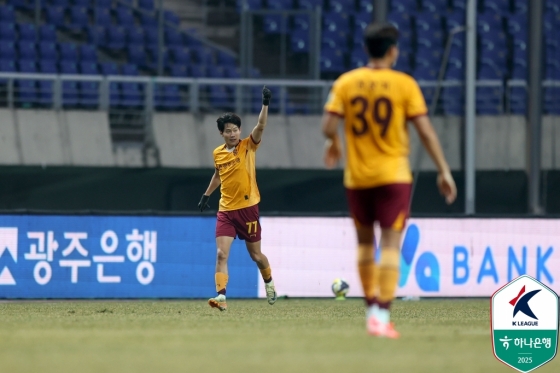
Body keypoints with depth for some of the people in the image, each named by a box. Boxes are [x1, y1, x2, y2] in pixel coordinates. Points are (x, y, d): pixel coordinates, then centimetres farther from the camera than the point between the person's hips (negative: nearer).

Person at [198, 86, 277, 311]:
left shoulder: (248, 146, -5)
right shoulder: (218, 153, 6)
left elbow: (260, 126, -21)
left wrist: (265, 104, -33)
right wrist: (206, 195, 25)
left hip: (247, 208, -3)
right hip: (226, 210, 3)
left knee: (255, 254, 10)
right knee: (221, 254, -13)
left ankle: (269, 282, 39)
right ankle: (221, 296, -20)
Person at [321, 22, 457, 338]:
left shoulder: (346, 83, -1)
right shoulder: (405, 84, -7)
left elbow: (329, 126, -5)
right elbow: (426, 131, -8)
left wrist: (334, 143, 18)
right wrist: (444, 171, -2)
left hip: (357, 177, 3)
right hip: (393, 175, -3)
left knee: (365, 242, 19)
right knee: (391, 244, -4)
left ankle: (372, 308, 25)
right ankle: (382, 315, -15)